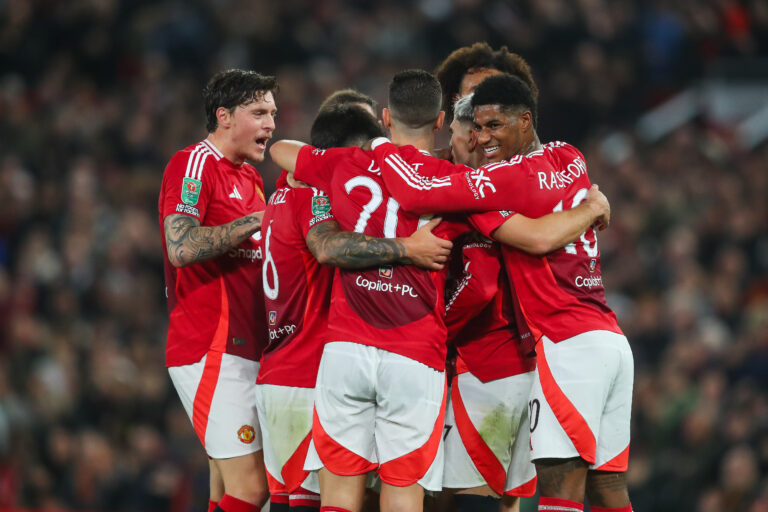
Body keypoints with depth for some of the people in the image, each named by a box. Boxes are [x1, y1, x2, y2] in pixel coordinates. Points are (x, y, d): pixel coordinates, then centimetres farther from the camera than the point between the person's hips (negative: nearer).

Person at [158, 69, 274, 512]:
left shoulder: (251, 177, 20)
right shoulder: (194, 164, -9)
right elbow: (182, 248, -23)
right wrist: (257, 220, -18)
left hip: (246, 351, 10)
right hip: (213, 353, -10)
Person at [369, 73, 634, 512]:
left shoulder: (515, 177, -11)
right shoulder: (571, 161, 14)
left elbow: (419, 192, -14)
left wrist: (382, 145, 2)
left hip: (569, 344, -9)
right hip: (613, 341, 9)